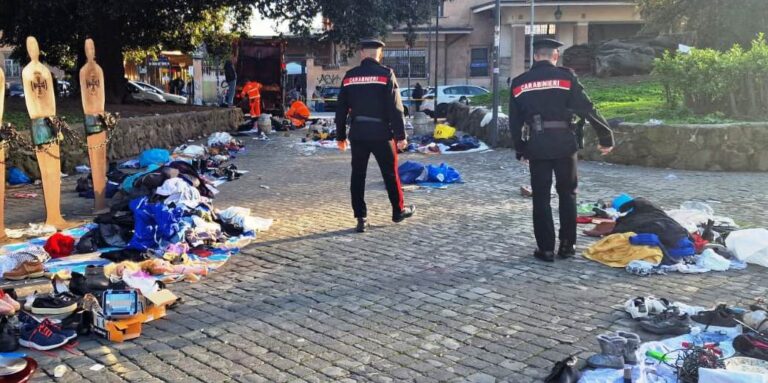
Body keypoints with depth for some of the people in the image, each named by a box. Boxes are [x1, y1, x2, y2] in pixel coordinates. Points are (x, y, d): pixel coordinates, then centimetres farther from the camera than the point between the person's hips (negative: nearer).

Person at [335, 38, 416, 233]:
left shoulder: (349, 76, 4)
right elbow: (395, 108, -11)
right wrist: (400, 136, -6)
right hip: (380, 134, -3)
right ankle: (398, 211, 26)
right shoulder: (386, 74, -7)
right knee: (390, 173, 12)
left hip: (357, 134, 3)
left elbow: (341, 109, 7)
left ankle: (361, 219, 6)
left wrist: (340, 136, 15)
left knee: (358, 176, 8)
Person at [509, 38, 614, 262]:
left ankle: (546, 249, 8)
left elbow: (515, 122, 10)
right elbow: (587, 109, -5)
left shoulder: (519, 83, 5)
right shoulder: (565, 77, -3)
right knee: (567, 194, 13)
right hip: (564, 142, -1)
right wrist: (606, 137, 2)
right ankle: (567, 246, 16)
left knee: (541, 197, 8)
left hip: (537, 145, 1)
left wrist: (520, 150, 20)